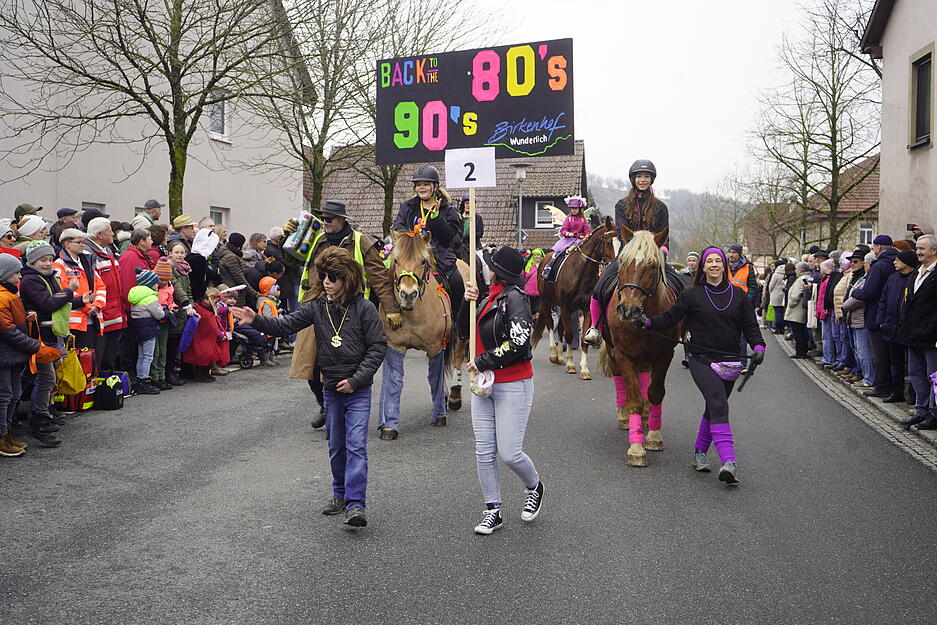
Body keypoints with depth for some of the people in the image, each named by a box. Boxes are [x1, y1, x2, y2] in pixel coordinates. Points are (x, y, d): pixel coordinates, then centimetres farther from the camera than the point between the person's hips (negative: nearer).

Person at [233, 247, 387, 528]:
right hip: (331, 388, 5)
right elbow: (285, 325, -6)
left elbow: (377, 347, -8)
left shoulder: (364, 308, -10)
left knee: (356, 444, -10)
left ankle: (355, 504, -10)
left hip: (358, 389, -5)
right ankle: (340, 493, 32)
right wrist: (256, 320, -23)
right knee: (336, 446, 15)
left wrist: (355, 380, -14)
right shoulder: (317, 307, 2)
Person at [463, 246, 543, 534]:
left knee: (509, 453, -5)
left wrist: (483, 362, -14)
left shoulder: (514, 298, -14)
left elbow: (518, 343, -23)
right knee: (484, 452, 6)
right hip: (484, 384, 8)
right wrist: (467, 303, 1)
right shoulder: (489, 300, 13)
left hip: (513, 385, -8)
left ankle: (534, 487, 26)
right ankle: (493, 511, 18)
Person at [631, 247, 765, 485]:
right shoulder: (692, 295, 1)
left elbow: (750, 325, 8)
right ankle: (729, 461, -29)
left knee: (714, 409, 13)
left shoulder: (739, 295, 8)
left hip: (730, 362, 4)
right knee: (719, 405, -21)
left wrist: (758, 347, -9)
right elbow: (670, 318, -1)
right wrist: (648, 322, -19)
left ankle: (699, 453, 32)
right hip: (701, 360, -4)